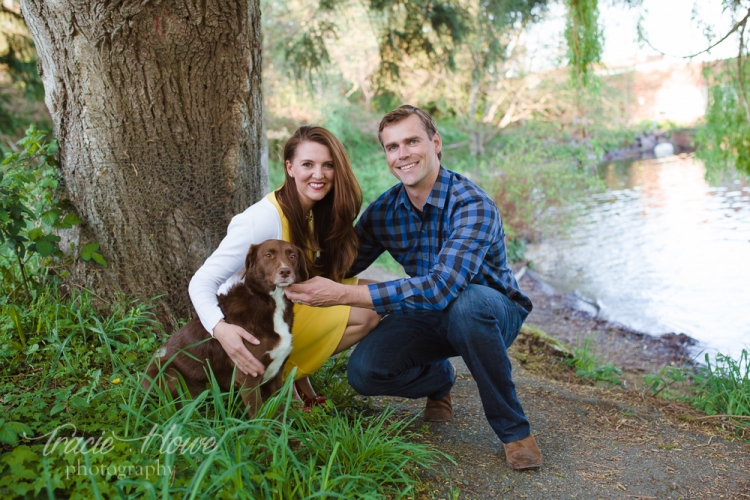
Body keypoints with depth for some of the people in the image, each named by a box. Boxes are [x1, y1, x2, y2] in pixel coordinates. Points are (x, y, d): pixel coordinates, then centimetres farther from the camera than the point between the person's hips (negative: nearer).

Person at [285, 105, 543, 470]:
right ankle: (439, 379, 12)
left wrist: (343, 295, -41)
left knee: (467, 303, -40)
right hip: (429, 316, 5)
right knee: (364, 371, -21)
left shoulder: (472, 204, -26)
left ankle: (513, 429, -19)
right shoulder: (383, 211, -6)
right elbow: (343, 266, 5)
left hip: (491, 313, -4)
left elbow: (440, 288, -39)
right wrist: (299, 281, -14)